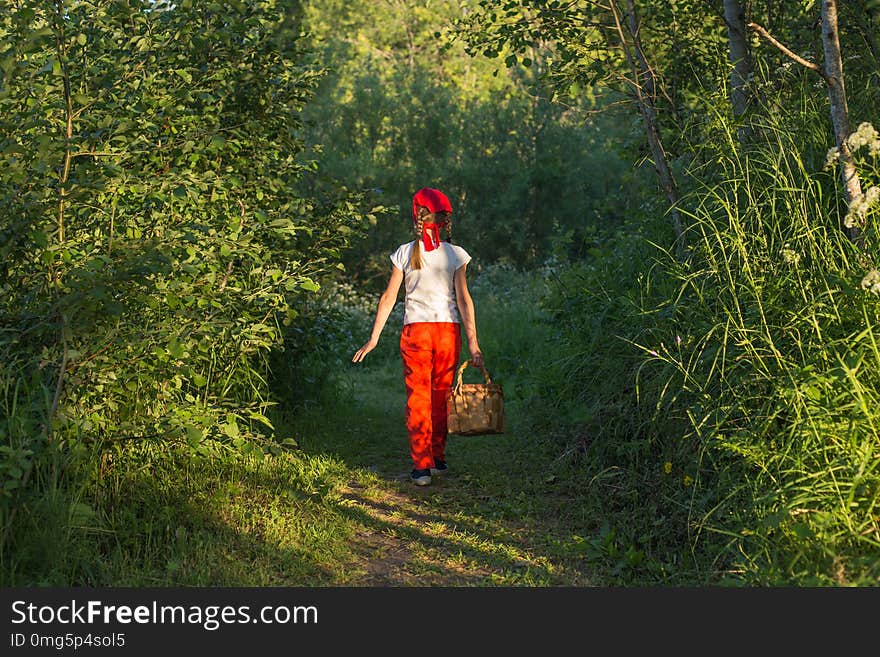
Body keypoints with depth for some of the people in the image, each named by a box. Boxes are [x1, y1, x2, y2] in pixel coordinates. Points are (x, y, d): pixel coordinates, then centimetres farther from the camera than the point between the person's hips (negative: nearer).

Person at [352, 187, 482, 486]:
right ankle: (438, 458, 22)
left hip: (415, 330, -1)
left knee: (417, 397, 3)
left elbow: (388, 296, 0)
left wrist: (374, 338, 6)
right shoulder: (455, 254, -1)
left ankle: (421, 465, 0)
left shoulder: (405, 253, 0)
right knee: (441, 396, 13)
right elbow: (464, 298, -5)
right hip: (448, 330, 1)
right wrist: (472, 342, -3)